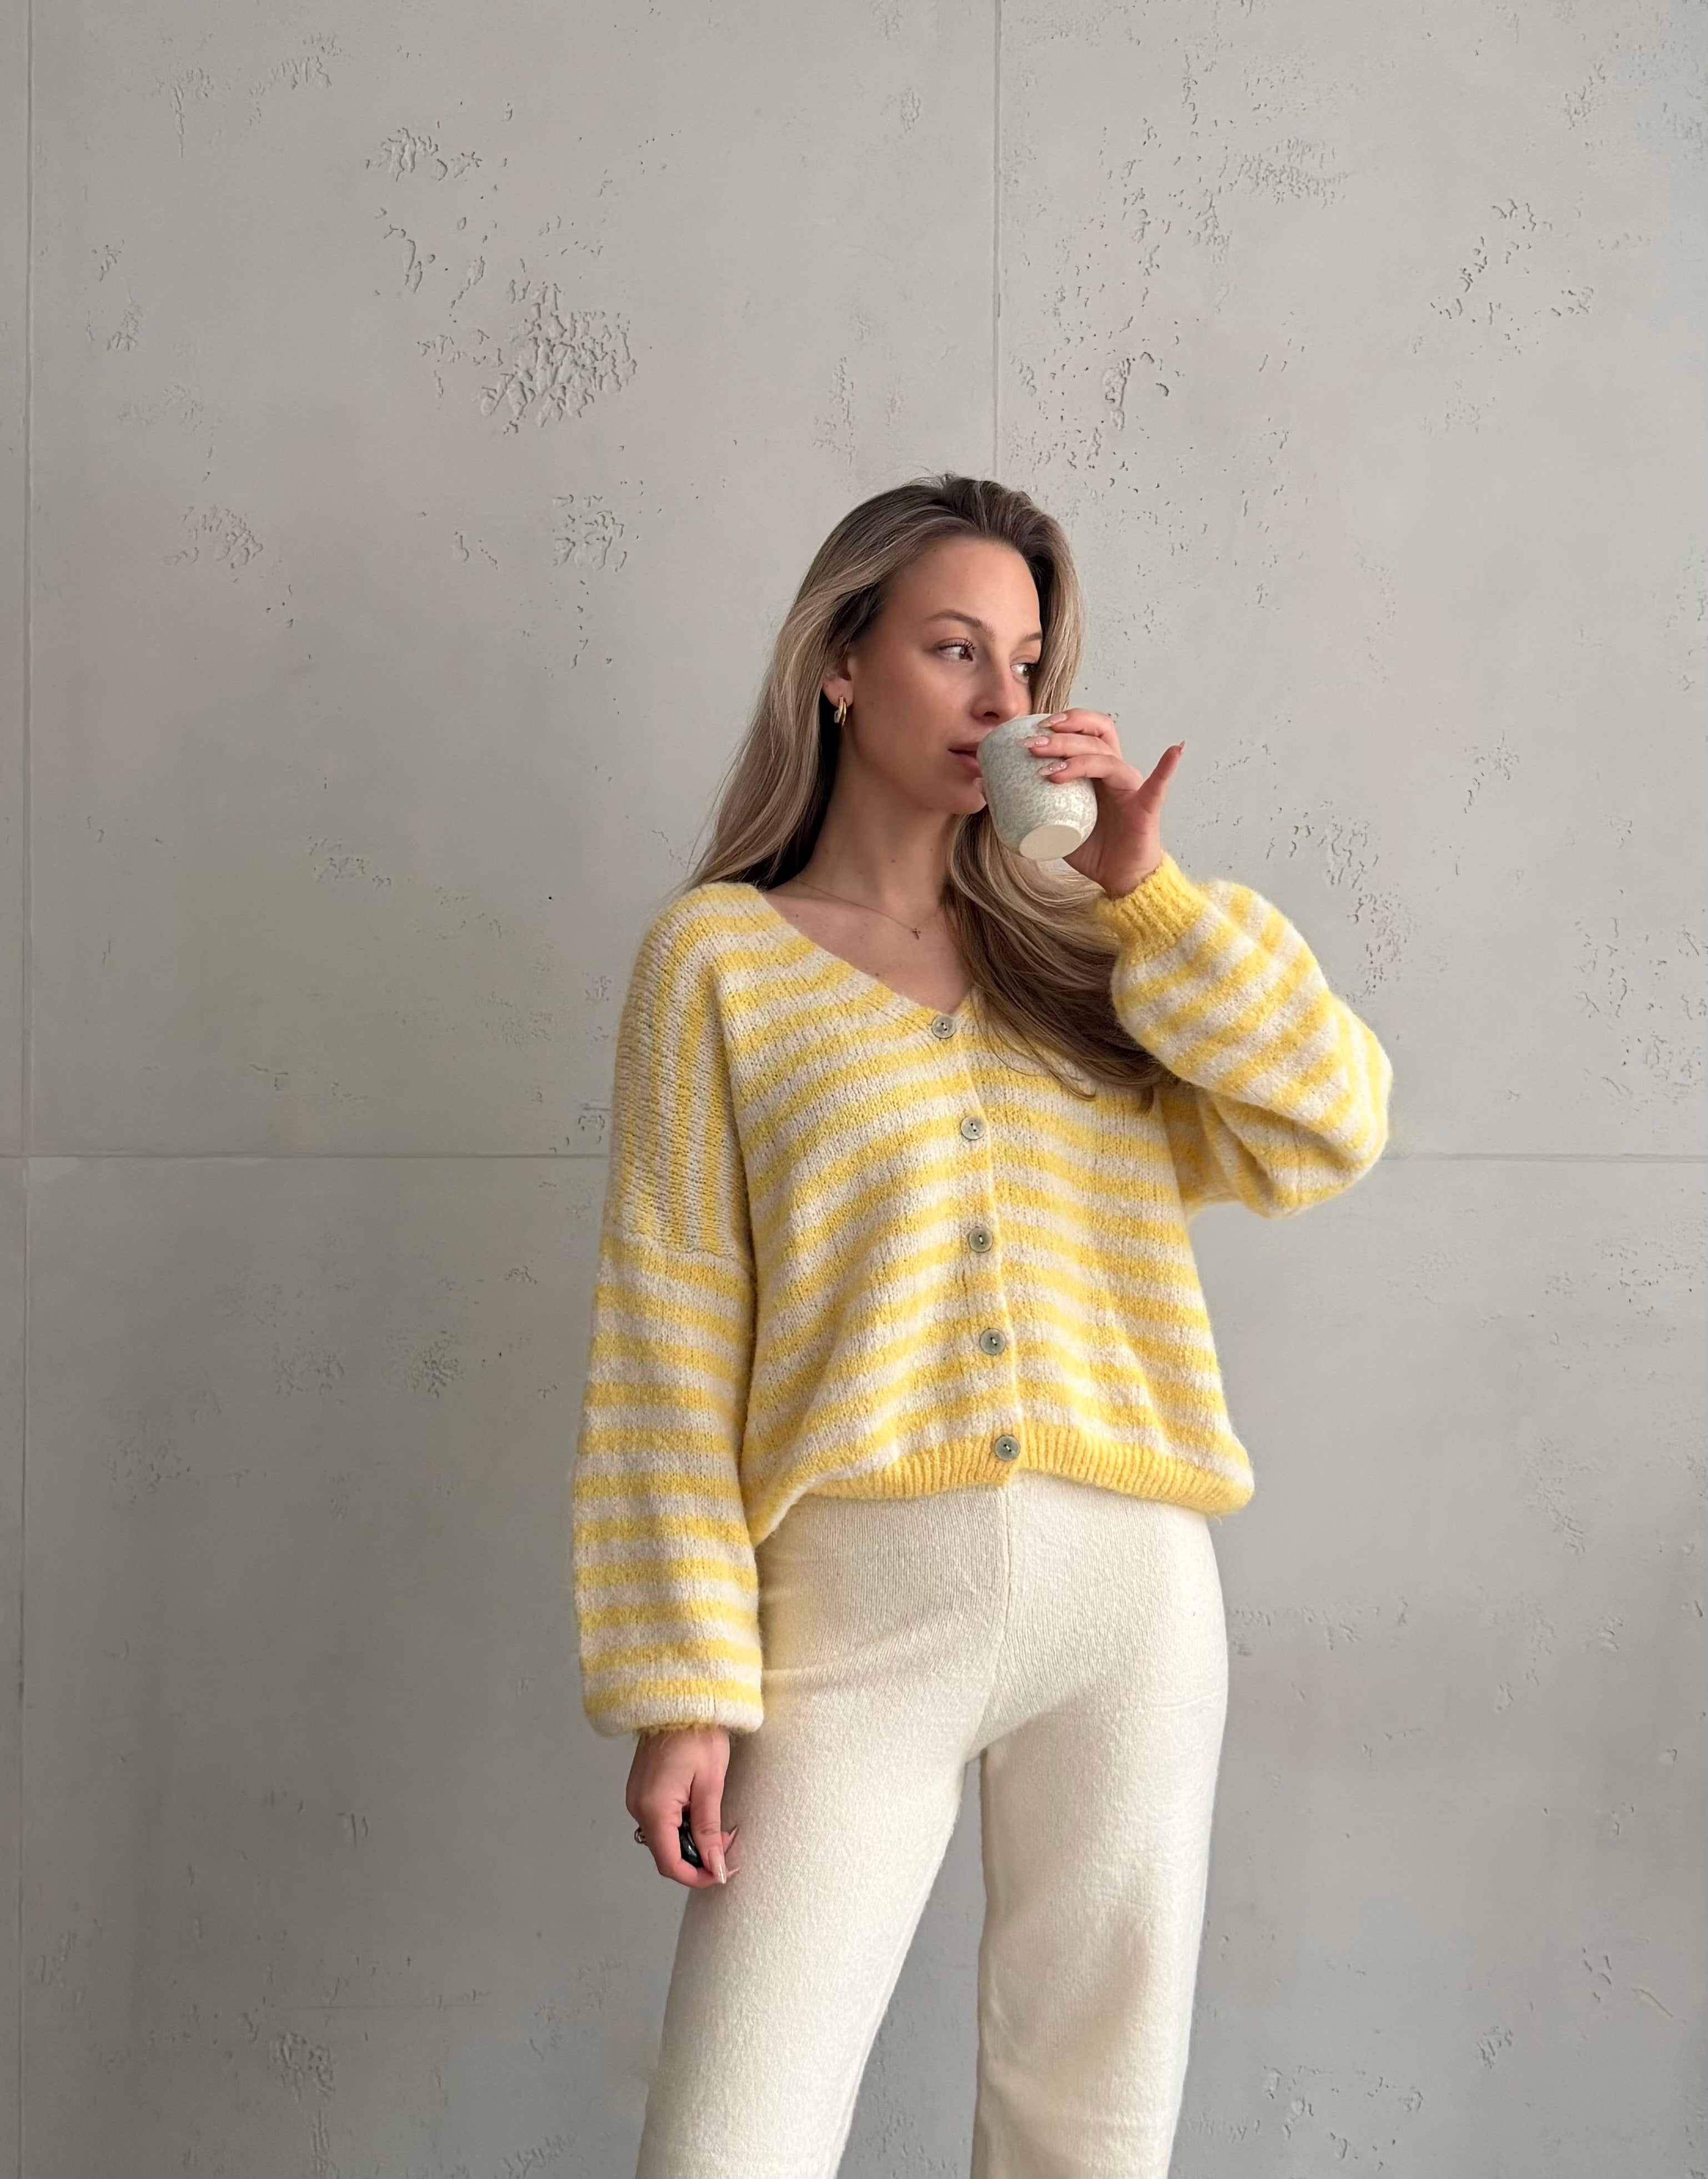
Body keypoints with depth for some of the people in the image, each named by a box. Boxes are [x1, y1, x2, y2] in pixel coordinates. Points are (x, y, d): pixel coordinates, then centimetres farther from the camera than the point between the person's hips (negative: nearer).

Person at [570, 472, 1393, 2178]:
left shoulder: (1075, 950, 15)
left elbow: (1328, 1130, 3)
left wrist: (1148, 891, -5)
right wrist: (682, 1688, -7)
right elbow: (668, 1334, -1)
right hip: (858, 1599, -3)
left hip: (1128, 1590, 3)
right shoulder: (720, 951, 4)